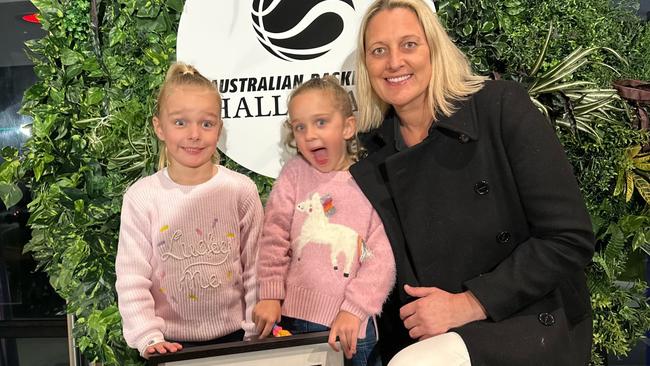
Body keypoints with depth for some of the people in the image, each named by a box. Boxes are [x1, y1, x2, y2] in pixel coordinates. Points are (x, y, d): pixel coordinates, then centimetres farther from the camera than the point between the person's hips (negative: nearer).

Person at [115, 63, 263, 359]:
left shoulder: (242, 191, -8)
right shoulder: (141, 197, -9)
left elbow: (255, 270, -3)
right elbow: (131, 279, -6)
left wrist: (257, 335, -4)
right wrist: (149, 339, -14)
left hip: (231, 336, 1)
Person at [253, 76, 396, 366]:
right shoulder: (294, 174, -1)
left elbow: (382, 258, -6)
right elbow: (274, 239, 1)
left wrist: (353, 309, -13)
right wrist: (270, 296, -4)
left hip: (353, 325, 0)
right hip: (294, 318, 0)